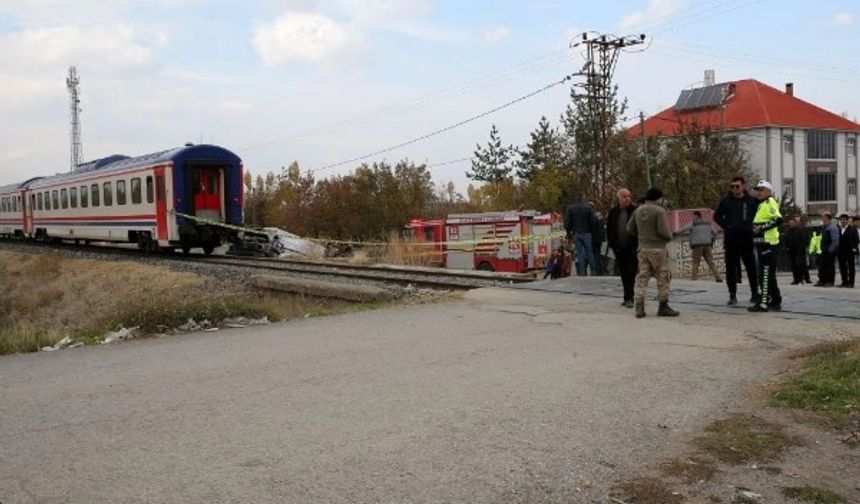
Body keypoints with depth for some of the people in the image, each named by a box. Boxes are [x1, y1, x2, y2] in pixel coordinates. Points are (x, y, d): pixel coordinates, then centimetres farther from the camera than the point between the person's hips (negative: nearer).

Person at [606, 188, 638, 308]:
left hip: (632, 247, -4)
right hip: (619, 248, 4)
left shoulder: (635, 211, -2)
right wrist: (611, 243, 3)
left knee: (631, 272, -9)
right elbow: (609, 229, 12)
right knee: (623, 273, 10)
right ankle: (628, 297, 19)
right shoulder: (613, 212, 7)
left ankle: (628, 298, -8)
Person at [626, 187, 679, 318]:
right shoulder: (659, 211, -11)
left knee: (642, 277, 6)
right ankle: (663, 307, 10)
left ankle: (639, 307, -1)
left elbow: (630, 228, 12)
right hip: (657, 249, -5)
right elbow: (664, 231, -17)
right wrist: (670, 237, 3)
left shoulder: (637, 211, 7)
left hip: (643, 248, 6)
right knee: (663, 277, 6)